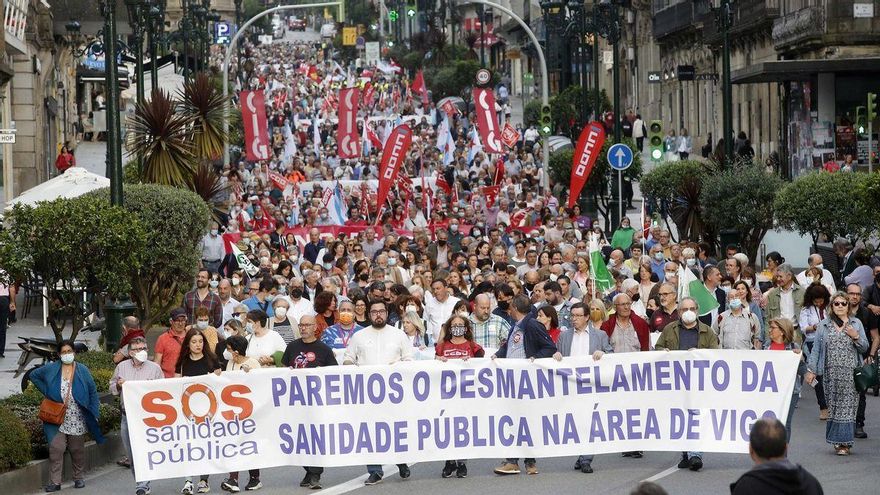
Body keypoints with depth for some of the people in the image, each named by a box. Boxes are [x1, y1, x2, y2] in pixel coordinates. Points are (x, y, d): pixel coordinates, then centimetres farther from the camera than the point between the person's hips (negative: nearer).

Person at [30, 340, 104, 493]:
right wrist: (46, 392, 4)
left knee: (77, 450, 10)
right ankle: (55, 482, -6)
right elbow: (33, 375, 15)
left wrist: (93, 414, 0)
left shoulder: (82, 370, 2)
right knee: (56, 448, -8)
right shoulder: (51, 369, 2)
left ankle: (79, 478, 24)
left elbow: (93, 392, 6)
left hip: (77, 421, 0)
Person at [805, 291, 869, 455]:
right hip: (831, 373, 1)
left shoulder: (856, 324, 8)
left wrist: (856, 337, -10)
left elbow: (864, 348, 8)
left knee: (847, 406, -6)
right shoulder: (824, 325, 8)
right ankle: (838, 441, 10)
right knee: (833, 405, 1)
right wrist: (811, 370, 2)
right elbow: (816, 349, 8)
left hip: (850, 373, -1)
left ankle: (844, 442, -5)